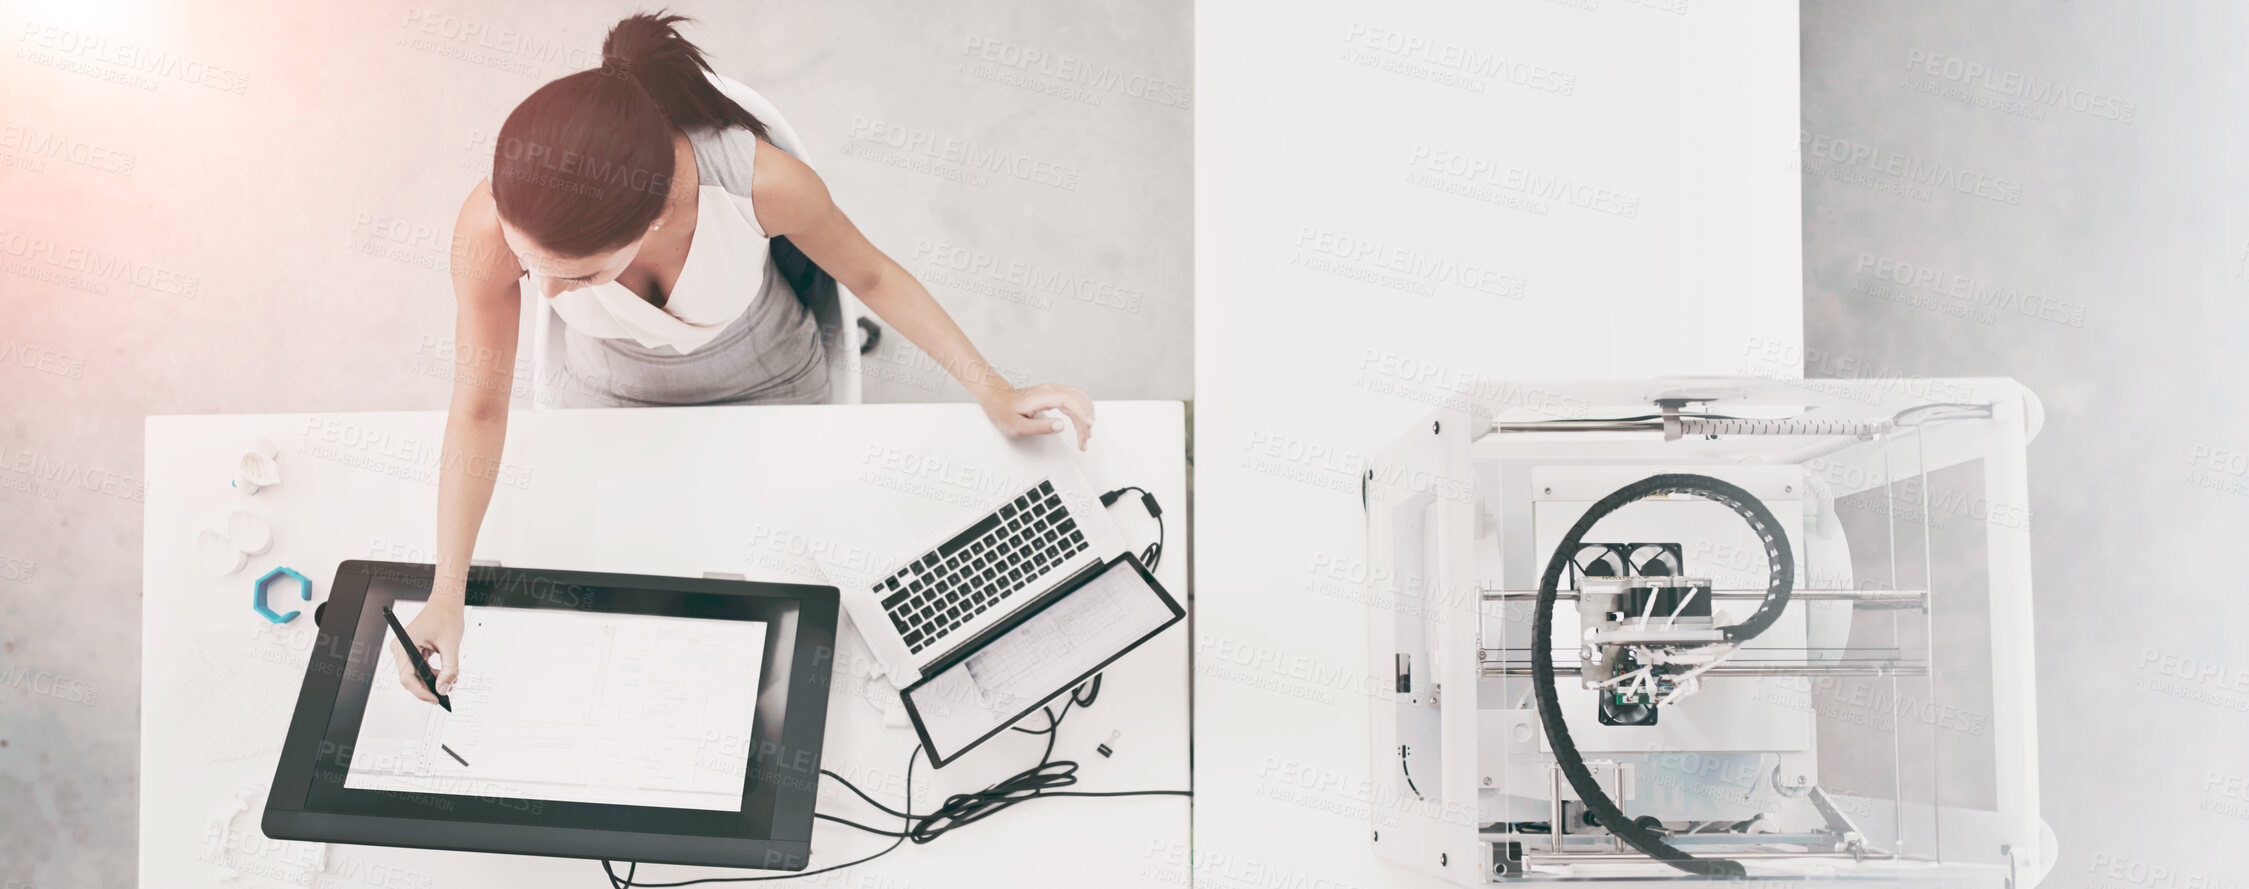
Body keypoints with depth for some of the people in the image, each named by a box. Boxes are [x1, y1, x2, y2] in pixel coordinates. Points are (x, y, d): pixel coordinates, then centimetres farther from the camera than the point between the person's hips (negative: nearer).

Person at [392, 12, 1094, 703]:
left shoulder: (759, 181, -41)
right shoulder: (492, 227, -37)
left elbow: (870, 274, -19)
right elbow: (479, 409, -21)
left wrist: (993, 393, -13)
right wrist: (446, 596, -20)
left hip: (768, 387, -1)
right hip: (613, 392, 1)